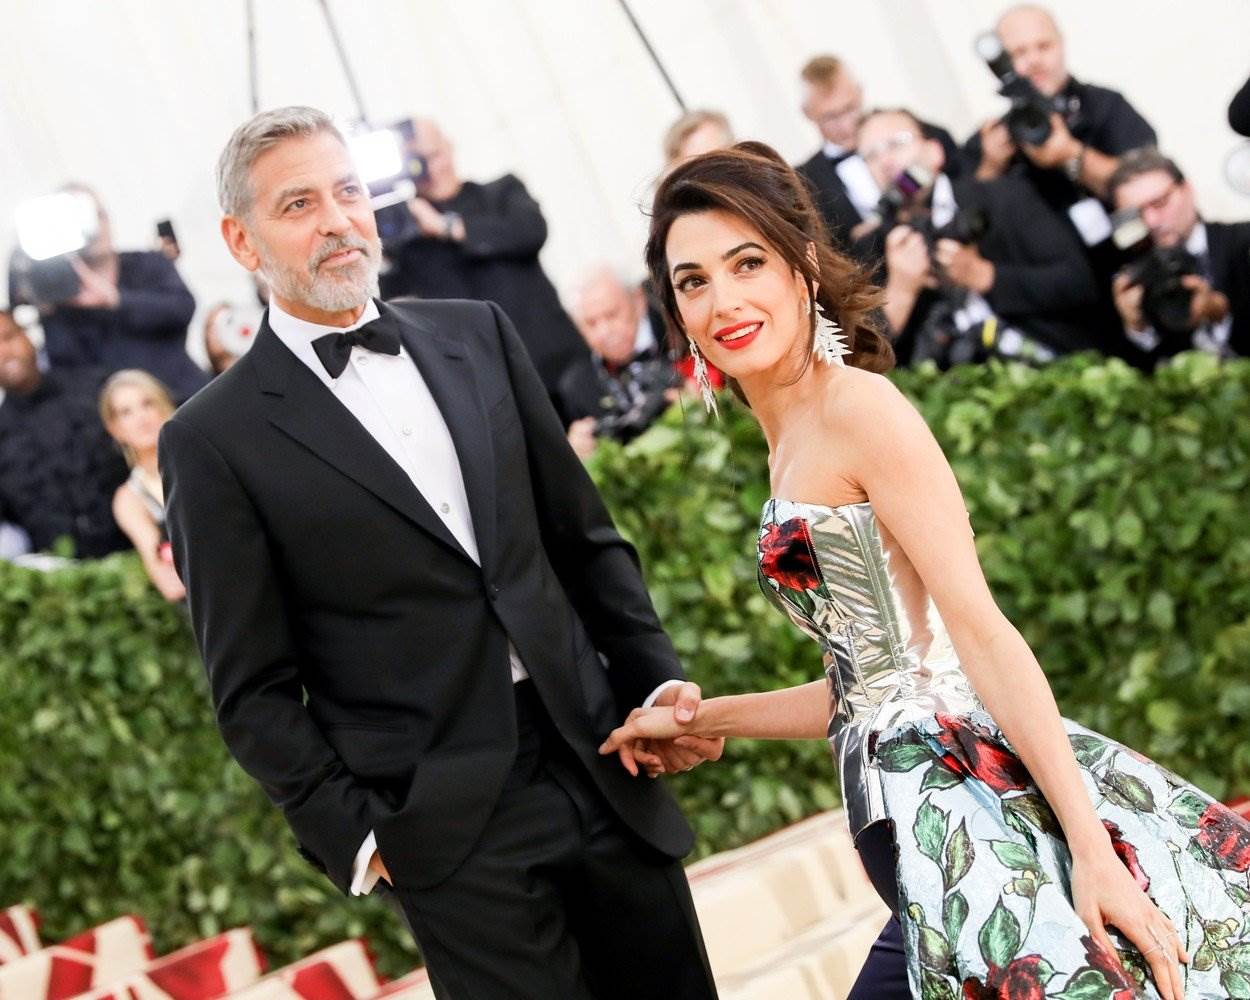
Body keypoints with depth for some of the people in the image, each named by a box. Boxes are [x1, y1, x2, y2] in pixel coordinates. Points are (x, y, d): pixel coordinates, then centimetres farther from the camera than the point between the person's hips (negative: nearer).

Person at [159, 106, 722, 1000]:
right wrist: (358, 837, -9)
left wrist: (659, 683, 4)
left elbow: (585, 538, 15)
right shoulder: (214, 442, -4)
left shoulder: (478, 336, 10)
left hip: (599, 764, 5)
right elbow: (254, 690, -3)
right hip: (450, 826, -5)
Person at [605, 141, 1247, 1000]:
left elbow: (982, 631, -15)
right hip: (918, 831, 9)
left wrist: (1093, 850, -21)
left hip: (972, 795, -9)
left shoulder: (858, 406, -7)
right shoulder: (792, 446, 19)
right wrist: (697, 722, 28)